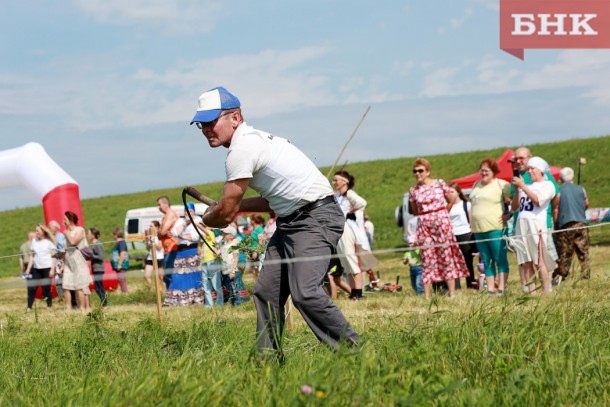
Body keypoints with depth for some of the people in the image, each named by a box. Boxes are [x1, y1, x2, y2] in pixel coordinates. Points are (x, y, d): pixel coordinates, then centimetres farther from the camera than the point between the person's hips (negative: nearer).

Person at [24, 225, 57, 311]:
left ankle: (49, 306, 7)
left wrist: (52, 269, -10)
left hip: (47, 268, -4)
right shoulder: (34, 241, 13)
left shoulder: (49, 241, 0)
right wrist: (28, 269, 10)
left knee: (46, 288, -4)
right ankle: (29, 307, -1)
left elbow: (54, 256, -2)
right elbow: (31, 256, 15)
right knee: (31, 288, -4)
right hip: (36, 268, 4)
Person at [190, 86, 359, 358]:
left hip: (317, 219, -11)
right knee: (266, 292, 6)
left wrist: (206, 218, 11)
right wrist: (236, 205, 18)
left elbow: (226, 215, -11)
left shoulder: (242, 149, -15)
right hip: (290, 222, 11)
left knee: (304, 293, -24)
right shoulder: (253, 140, 16)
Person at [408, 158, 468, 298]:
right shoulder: (413, 190, 3)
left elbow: (450, 202, 11)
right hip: (424, 226, 1)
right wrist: (427, 217, 11)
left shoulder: (440, 184, -1)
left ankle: (452, 293, 2)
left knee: (447, 257, 0)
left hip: (442, 222, -1)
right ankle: (427, 296, 1)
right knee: (427, 260, 0)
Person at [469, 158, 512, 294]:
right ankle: (490, 290, 10)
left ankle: (501, 289, -7)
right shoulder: (476, 185, 18)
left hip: (495, 228, -7)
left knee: (500, 260, -5)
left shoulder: (501, 185, -4)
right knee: (486, 262, 8)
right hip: (478, 230, 7)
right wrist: (473, 225, 18)